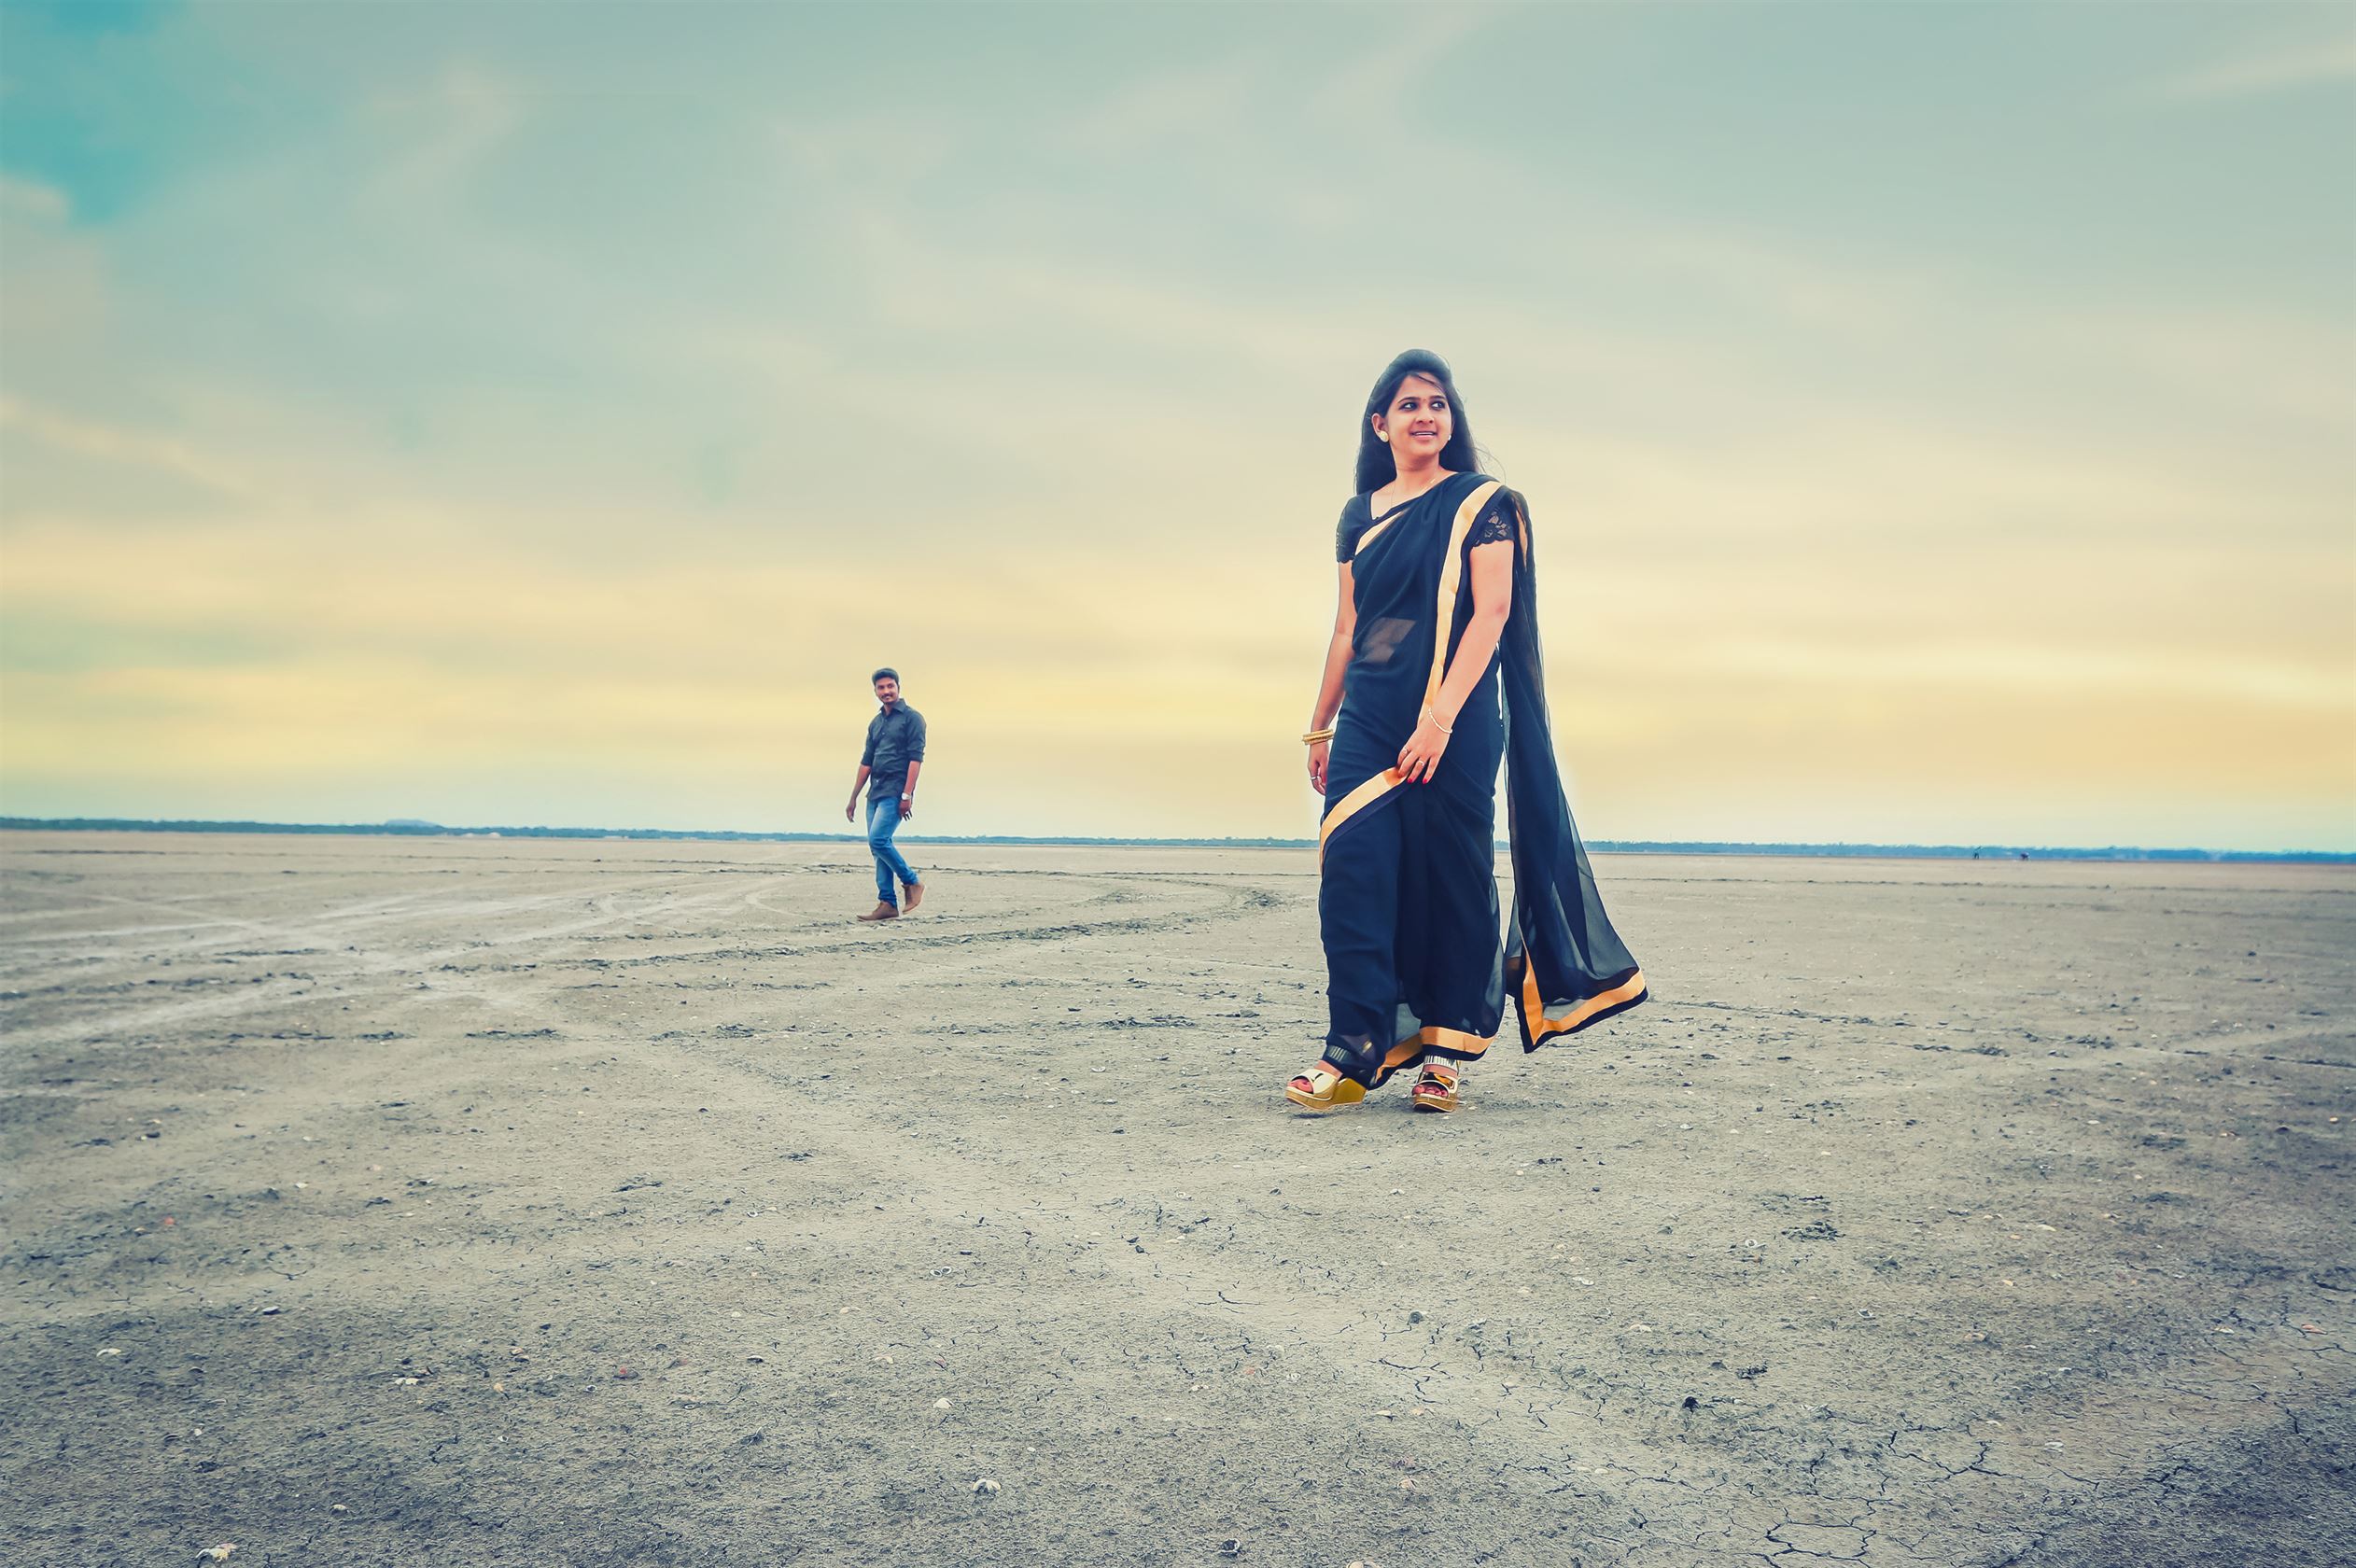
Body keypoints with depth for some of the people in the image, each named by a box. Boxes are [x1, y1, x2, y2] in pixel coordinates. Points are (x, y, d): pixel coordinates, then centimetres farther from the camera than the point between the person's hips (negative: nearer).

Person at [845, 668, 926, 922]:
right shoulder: (875, 723, 18)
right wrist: (853, 798, 17)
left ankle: (912, 882, -2)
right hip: (875, 793, 8)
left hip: (895, 792, -8)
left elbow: (916, 758, -12)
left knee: (878, 839, -19)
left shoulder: (912, 718, -4)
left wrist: (907, 795, -20)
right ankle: (887, 904, 6)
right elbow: (866, 762, 20)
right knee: (879, 845, 4)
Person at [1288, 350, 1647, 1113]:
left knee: (1452, 877, 1)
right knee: (1351, 870, -8)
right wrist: (1320, 727, 17)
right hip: (1368, 720, 4)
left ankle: (1447, 1055, 10)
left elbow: (1492, 612, -9)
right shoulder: (1360, 515, 15)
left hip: (1455, 721, -4)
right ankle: (1355, 1050, -7)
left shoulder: (1482, 505, 1)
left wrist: (1441, 715, -19)